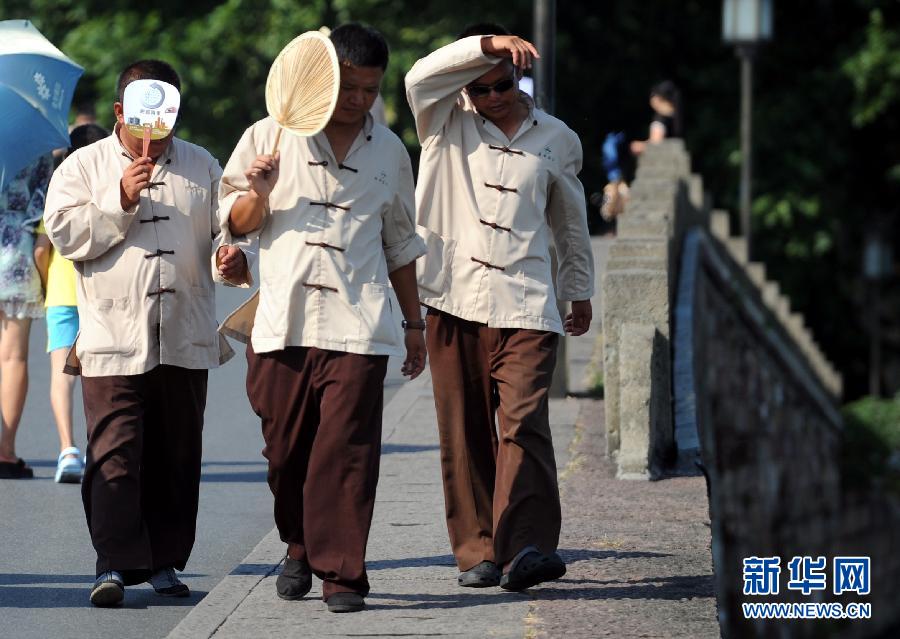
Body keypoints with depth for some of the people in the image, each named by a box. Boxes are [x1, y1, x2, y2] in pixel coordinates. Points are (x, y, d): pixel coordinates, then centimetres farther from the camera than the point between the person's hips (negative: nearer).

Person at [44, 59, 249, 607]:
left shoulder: (202, 167, 15)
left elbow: (226, 227, 12)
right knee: (115, 452, -11)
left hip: (186, 341, 3)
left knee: (177, 455, 7)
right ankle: (115, 564, -11)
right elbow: (65, 233, -4)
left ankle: (165, 561, 16)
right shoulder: (83, 166, 7)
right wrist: (122, 203, -12)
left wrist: (232, 256, -10)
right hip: (113, 340, -3)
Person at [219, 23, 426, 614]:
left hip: (357, 326, 0)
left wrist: (415, 323, 22)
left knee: (346, 451, -8)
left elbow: (400, 244, 23)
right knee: (285, 448, 4)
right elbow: (237, 223, 10)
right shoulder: (271, 137, 7)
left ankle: (342, 572, -5)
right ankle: (300, 549, 27)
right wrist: (259, 193, -11)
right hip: (283, 321, 0)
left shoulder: (390, 152, 14)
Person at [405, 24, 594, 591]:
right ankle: (477, 551, 7)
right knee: (465, 434, 1)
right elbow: (421, 78, -13)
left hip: (526, 305, -1)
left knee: (523, 422, -15)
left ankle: (529, 546, -25)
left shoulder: (557, 139, 13)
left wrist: (580, 291, 32)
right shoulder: (448, 124, 9)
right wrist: (488, 44, -23)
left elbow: (570, 220, 25)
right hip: (455, 303, 1)